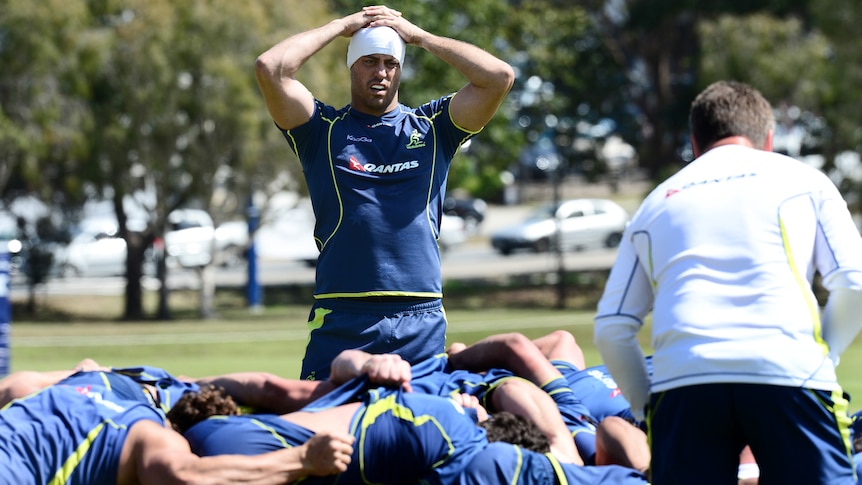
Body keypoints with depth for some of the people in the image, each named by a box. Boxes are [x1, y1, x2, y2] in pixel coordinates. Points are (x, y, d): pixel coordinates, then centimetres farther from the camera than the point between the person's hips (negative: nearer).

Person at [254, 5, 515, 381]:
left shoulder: (432, 126, 13)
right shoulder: (323, 128, 10)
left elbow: (500, 76, 2)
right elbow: (270, 68, -4)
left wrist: (419, 36, 8)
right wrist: (341, 27, 6)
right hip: (342, 318, -1)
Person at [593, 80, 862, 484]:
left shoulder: (656, 203, 27)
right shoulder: (802, 179, 21)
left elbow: (611, 329, 20)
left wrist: (646, 407, 28)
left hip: (681, 378, 2)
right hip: (788, 371, -2)